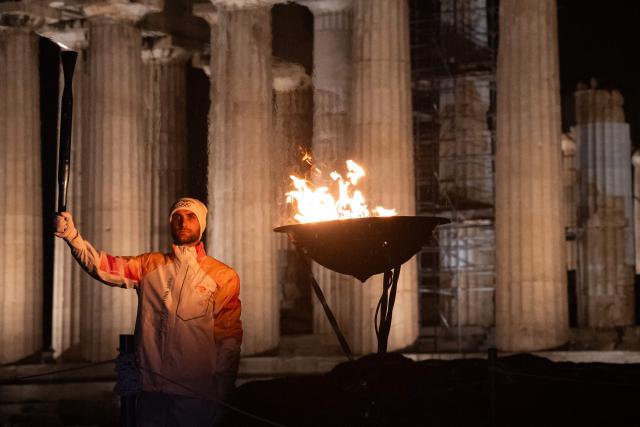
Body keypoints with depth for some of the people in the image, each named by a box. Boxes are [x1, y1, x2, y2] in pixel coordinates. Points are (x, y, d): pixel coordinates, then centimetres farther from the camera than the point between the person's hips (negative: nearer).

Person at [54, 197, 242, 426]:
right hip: (151, 390, 2)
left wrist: (220, 397, -5)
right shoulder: (150, 265, 10)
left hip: (195, 395, -2)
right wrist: (72, 236, -21)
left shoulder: (223, 276, 2)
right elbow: (105, 266, -5)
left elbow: (228, 340, -1)